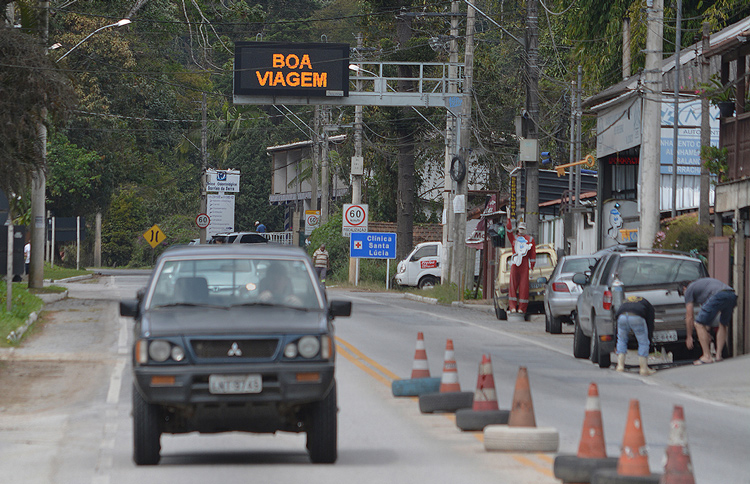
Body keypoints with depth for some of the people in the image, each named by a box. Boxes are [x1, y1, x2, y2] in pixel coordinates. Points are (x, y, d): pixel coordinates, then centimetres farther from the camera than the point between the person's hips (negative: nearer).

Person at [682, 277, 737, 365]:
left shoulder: (689, 289, 20)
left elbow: (689, 316, 18)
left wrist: (689, 337, 26)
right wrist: (707, 330, 55)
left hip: (718, 295, -7)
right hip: (732, 296, 7)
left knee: (699, 324, 3)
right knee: (723, 325, 28)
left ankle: (707, 356, -1)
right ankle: (718, 355, 19)